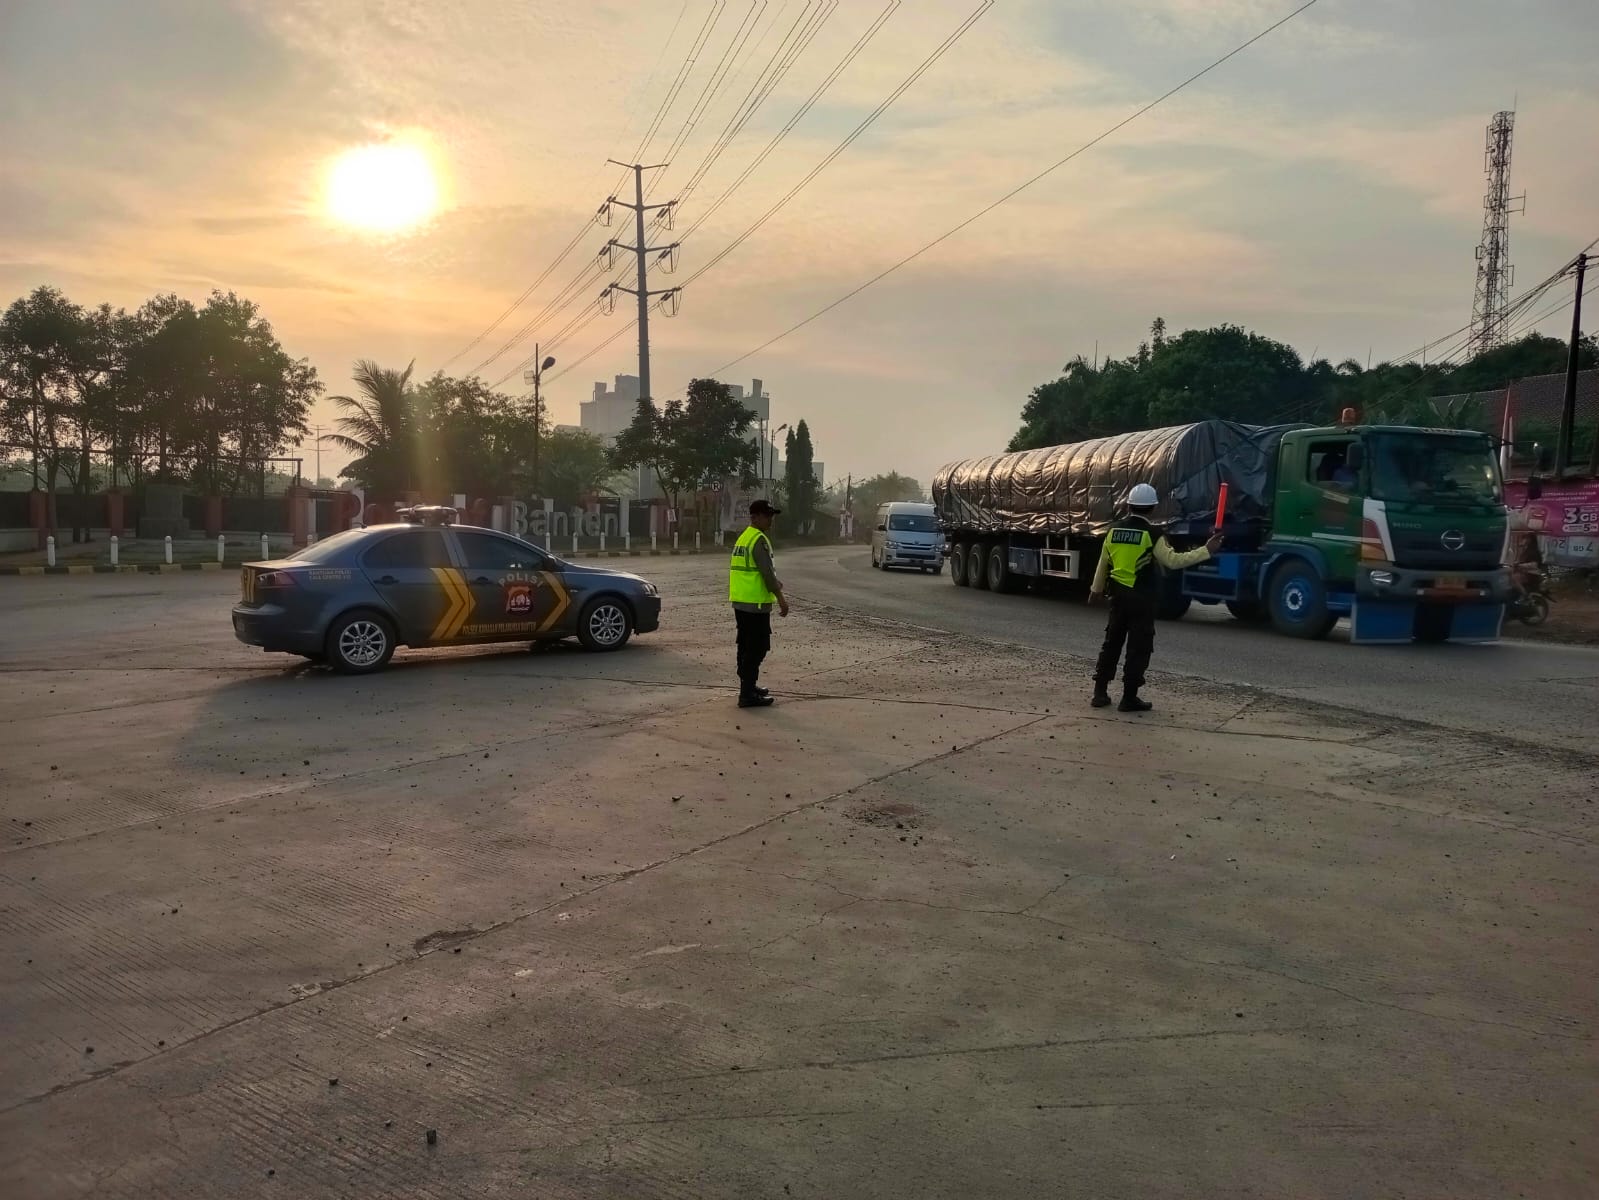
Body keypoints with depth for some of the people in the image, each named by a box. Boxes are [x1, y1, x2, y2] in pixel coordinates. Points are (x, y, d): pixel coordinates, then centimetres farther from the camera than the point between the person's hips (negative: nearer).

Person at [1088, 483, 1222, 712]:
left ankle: (1100, 692, 17)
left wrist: (1096, 590, 24)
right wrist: (1206, 551, -11)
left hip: (1118, 595, 5)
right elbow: (1173, 561, -15)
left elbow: (1103, 564, 12)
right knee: (1138, 648, 3)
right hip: (1142, 598, -5)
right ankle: (1129, 698, 4)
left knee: (1111, 643, 15)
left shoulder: (1114, 530, 4)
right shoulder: (1151, 534, -12)